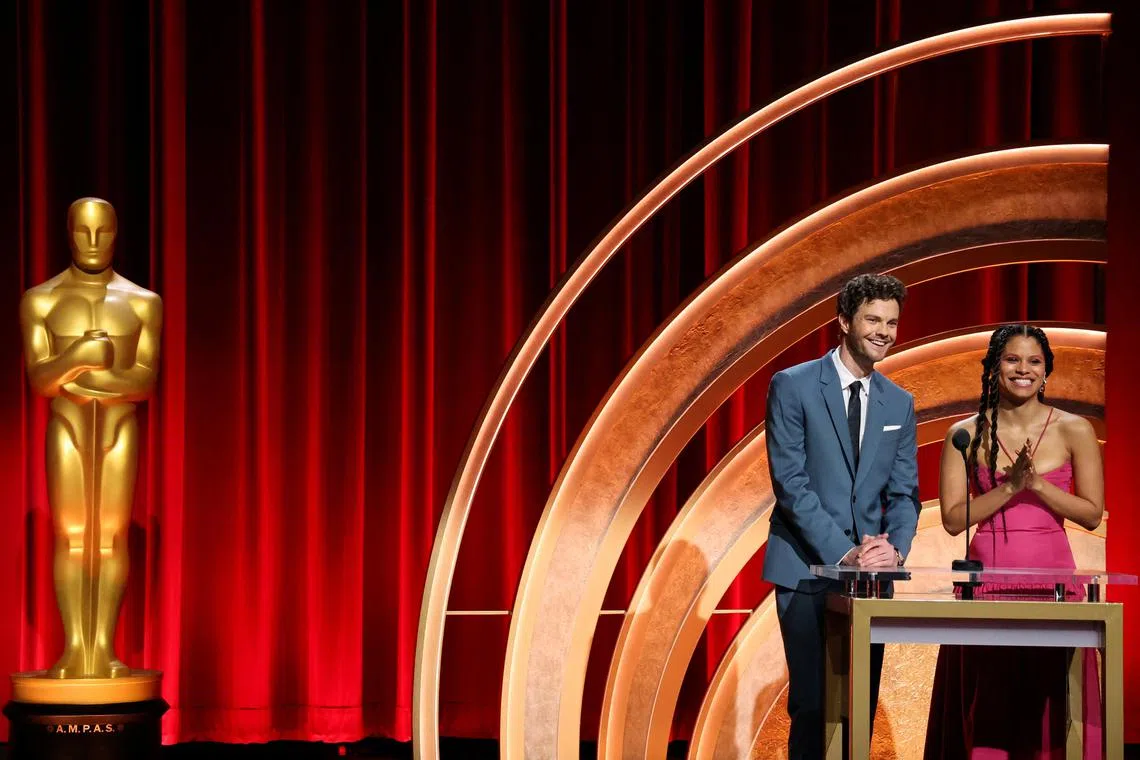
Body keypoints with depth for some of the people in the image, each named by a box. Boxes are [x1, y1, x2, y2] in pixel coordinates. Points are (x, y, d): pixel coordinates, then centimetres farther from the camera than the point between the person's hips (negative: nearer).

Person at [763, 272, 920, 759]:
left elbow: (904, 492, 9)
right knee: (813, 702, -8)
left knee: (861, 704, 4)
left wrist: (894, 547, -13)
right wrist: (842, 552, -19)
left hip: (869, 572, 4)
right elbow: (790, 482, -11)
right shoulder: (793, 386, -4)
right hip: (807, 569, -4)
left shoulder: (899, 404, 11)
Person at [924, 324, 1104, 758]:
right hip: (987, 576, 0)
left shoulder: (1074, 431, 2)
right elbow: (953, 519, -2)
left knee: (1047, 707, 0)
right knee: (987, 712, 0)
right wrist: (1010, 486, -13)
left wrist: (1037, 483, -12)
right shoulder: (966, 434, 2)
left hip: (1052, 576, 0)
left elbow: (1092, 514, 1)